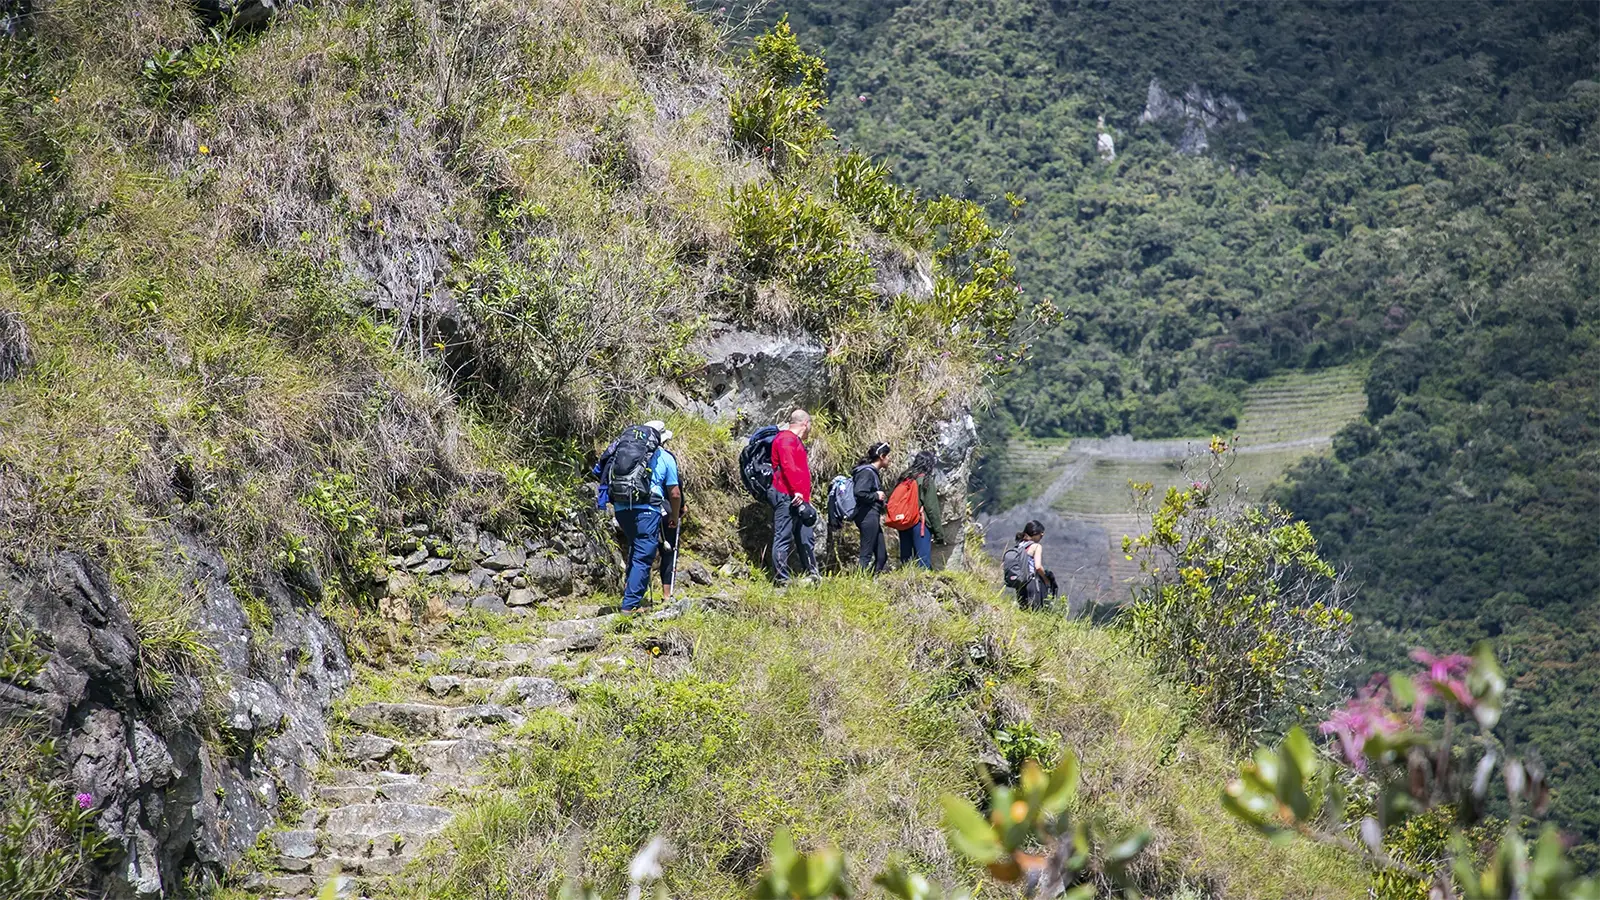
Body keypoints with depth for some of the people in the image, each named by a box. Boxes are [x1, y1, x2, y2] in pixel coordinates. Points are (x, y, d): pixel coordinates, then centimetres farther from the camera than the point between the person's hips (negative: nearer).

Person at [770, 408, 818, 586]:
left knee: (806, 537, 13)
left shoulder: (796, 442, 25)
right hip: (787, 497, -11)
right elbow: (788, 466, -22)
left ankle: (812, 575, 18)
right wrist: (796, 491, -29)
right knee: (784, 538, -9)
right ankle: (781, 579, -9)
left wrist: (806, 497, 17)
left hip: (798, 499, 11)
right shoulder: (786, 439, -8)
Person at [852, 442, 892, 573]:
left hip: (873, 516, 10)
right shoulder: (867, 472, -13)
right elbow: (859, 493, -25)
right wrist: (876, 496, -13)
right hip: (868, 515, -10)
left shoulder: (874, 472, 18)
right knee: (867, 553, -8)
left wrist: (880, 514, 9)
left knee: (882, 554, 10)